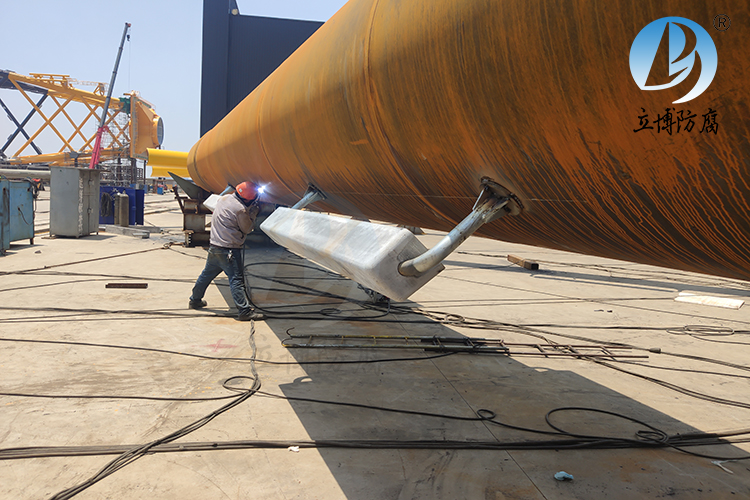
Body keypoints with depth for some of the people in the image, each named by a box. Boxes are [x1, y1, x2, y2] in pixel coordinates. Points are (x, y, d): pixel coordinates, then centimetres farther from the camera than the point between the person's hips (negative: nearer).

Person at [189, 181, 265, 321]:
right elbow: (246, 229, -6)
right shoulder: (241, 209, -18)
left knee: (207, 274, 22)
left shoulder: (224, 198, 6)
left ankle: (195, 300, 37)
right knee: (236, 280, -7)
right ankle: (245, 311, -6)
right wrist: (253, 214, 3)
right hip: (229, 250, -8)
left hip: (214, 246, 8)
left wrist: (249, 210, 14)